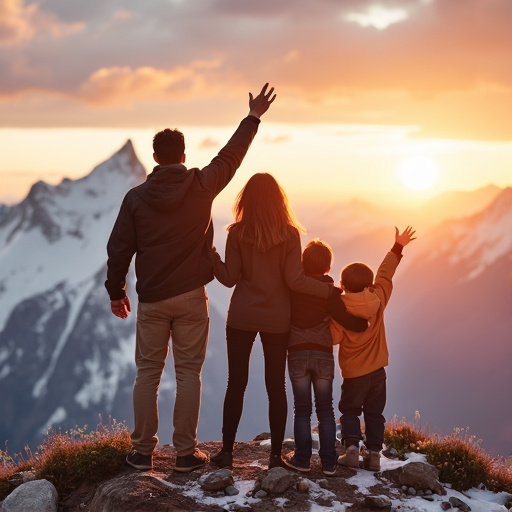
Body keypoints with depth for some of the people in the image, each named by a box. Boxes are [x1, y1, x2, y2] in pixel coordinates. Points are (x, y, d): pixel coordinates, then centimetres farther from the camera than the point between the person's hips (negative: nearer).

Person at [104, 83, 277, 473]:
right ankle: (186, 452, 8)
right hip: (191, 297, -1)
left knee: (148, 374, 9)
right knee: (189, 373, 5)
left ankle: (143, 451, 13)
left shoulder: (137, 197, -3)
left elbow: (119, 248, 0)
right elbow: (231, 155, 7)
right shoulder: (201, 186, -6)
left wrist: (116, 291, 11)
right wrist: (254, 117, 19)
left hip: (151, 300, 1)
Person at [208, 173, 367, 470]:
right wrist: (329, 290, -1)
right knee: (276, 386, 7)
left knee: (236, 384, 6)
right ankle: (276, 454, 8)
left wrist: (211, 256, 7)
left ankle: (227, 452, 8)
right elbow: (295, 280, -11)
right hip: (277, 320, 0)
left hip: (242, 317, 0)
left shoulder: (238, 232, -5)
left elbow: (230, 278, -5)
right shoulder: (290, 233, -6)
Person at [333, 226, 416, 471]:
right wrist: (398, 247, 14)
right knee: (374, 413, 13)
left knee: (349, 411, 12)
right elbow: (385, 275, 4)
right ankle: (374, 452, 6)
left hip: (353, 373, -3)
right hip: (377, 370, 3)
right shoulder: (378, 301, -7)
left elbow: (332, 337, -20)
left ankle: (351, 447, -5)